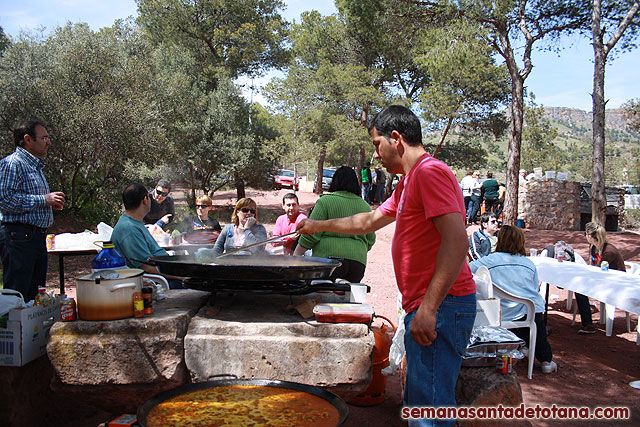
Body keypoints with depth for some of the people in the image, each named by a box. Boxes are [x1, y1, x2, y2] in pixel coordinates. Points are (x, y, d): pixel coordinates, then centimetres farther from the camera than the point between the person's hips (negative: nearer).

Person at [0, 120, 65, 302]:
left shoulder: (36, 166, 21)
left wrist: (52, 201, 14)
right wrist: (44, 200, -18)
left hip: (38, 237, 10)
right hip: (18, 237, -10)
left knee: (36, 293, 13)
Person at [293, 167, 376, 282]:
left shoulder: (325, 201, -1)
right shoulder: (365, 206, 13)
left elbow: (311, 234, -5)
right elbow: (370, 240, 17)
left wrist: (296, 255, 4)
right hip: (358, 262, 5)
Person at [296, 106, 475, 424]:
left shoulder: (430, 172, -13)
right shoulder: (409, 180, 21)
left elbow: (456, 241, -23)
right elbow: (371, 221, 32)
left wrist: (428, 309, -27)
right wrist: (319, 226, 37)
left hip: (440, 306, -11)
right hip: (426, 306, 11)